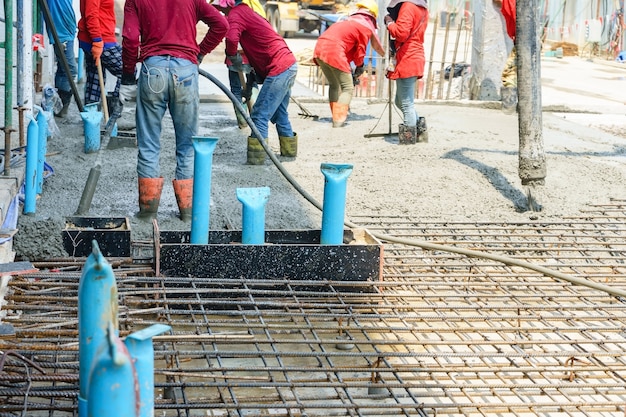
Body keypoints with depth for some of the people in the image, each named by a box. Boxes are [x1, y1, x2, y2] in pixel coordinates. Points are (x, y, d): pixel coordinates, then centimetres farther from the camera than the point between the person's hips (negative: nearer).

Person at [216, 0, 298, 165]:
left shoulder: (236, 14, -10)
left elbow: (232, 38, -32)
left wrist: (233, 58, -11)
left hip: (278, 69, -10)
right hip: (289, 66, 10)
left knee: (260, 116, -6)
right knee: (279, 114, 22)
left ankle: (256, 158, -5)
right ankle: (289, 151, 32)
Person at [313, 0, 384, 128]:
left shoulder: (350, 20, 28)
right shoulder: (367, 27, 5)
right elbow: (360, 50, 7)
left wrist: (348, 68, 23)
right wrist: (359, 66, 24)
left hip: (319, 48, 8)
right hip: (334, 51, -8)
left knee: (334, 85, 22)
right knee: (348, 88, 2)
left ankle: (336, 118, 21)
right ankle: (338, 121, -7)